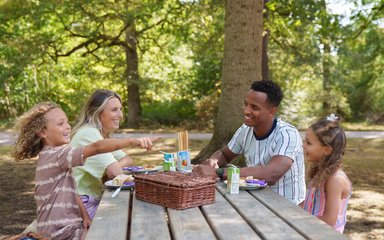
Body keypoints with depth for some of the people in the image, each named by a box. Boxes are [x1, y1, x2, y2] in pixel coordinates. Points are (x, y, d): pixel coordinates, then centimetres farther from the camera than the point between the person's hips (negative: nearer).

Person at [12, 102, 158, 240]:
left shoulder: (51, 156, 14)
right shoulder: (57, 155, -18)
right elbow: (96, 148, -31)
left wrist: (85, 217, -1)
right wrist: (133, 142, -38)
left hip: (65, 225, 10)